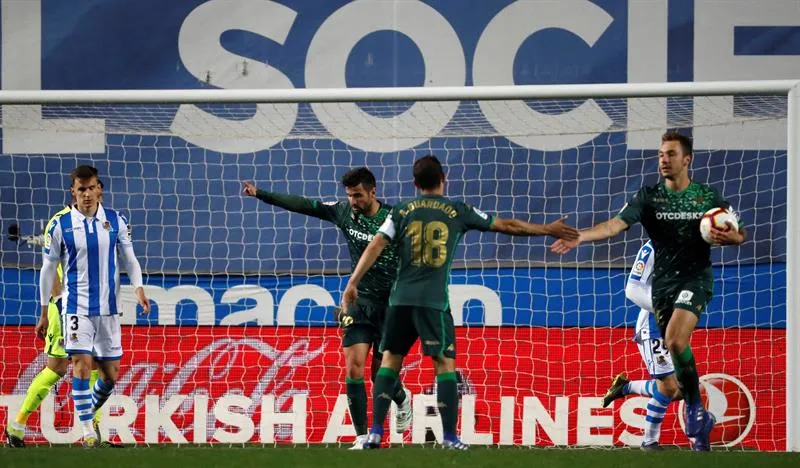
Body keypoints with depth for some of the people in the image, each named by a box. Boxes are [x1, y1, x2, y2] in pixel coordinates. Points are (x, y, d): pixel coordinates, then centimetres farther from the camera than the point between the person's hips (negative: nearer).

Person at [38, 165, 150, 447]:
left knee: (110, 373, 5)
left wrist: (138, 288, -7)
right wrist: (44, 311, 6)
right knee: (82, 363, -16)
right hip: (76, 305, -3)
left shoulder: (116, 221, 2)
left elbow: (129, 259, 11)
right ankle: (87, 429, -9)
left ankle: (90, 411, 32)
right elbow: (48, 268, 5)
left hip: (108, 307, 3)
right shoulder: (61, 225, -3)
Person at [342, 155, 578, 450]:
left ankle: (375, 432, 0)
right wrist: (548, 230, 23)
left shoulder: (401, 212, 9)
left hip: (401, 300, 2)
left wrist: (353, 284, 1)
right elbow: (507, 226, 13)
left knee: (390, 360, 9)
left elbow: (375, 247, -1)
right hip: (434, 302, -2)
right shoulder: (458, 212, 6)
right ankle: (450, 437, -2)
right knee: (445, 364, 3)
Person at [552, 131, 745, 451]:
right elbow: (616, 224, -13)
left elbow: (739, 234, 9)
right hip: (662, 282, 3)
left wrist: (729, 237, -15)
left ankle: (694, 409, -11)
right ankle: (700, 423, 18)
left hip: (695, 277, -3)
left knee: (675, 339, -25)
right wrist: (579, 237, -29)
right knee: (675, 349, 5)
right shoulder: (649, 196, 0)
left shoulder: (707, 196, 1)